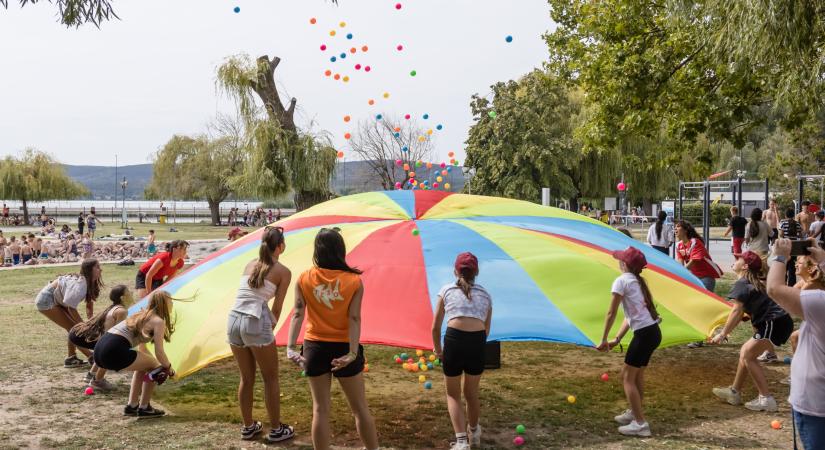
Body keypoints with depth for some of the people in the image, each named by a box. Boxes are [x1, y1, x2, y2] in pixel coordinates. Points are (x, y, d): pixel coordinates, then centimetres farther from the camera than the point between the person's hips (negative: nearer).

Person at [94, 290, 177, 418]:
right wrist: (169, 368, 16)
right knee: (154, 366, 9)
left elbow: (141, 348, 36)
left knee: (143, 365, 28)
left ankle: (131, 406, 30)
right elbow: (159, 352, -2)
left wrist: (162, 364, 36)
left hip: (100, 348, 9)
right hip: (115, 351, -9)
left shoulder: (142, 316, 28)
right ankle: (144, 408, 15)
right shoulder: (158, 321, 1)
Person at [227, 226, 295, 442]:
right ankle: (276, 430, 18)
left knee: (246, 378, 20)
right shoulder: (283, 271, 2)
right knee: (271, 379, 10)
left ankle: (248, 427, 30)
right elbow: (277, 307, 1)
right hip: (256, 323, -6)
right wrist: (271, 327, 16)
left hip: (234, 320, 6)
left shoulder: (250, 265, 17)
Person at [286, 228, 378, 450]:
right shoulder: (354, 281, -9)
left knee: (320, 409, 10)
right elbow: (354, 319, -15)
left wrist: (290, 347, -16)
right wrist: (352, 353, -19)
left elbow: (297, 314, -12)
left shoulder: (304, 280, -6)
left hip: (315, 348, 1)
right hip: (344, 348, -1)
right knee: (360, 408, 12)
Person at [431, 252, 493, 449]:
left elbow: (435, 327, 11)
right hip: (477, 341, 2)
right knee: (472, 393, 24)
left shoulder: (446, 290, 13)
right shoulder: (485, 294, 19)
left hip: (454, 339, -2)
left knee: (453, 394, 15)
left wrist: (438, 350, 25)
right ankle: (474, 433, 45)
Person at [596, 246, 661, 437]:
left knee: (627, 377, 1)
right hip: (654, 331, 9)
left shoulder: (622, 281, -8)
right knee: (637, 373, 24)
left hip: (644, 334, -9)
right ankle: (635, 412, 38)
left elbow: (611, 313, -7)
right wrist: (617, 339, 17)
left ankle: (640, 423, 2)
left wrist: (604, 339, 1)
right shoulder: (638, 281, 18)